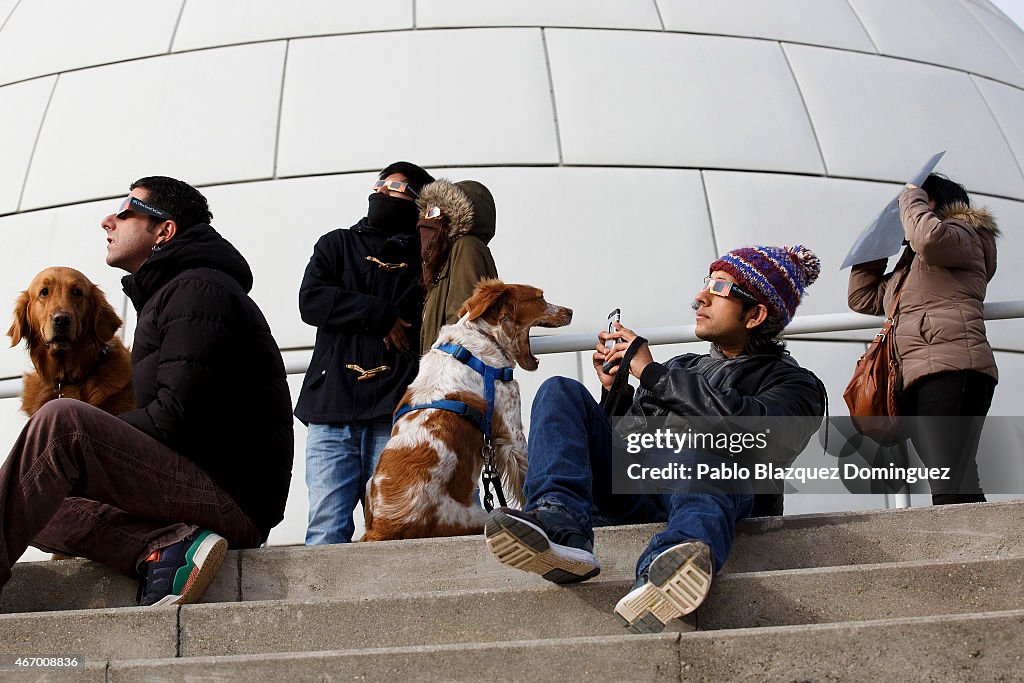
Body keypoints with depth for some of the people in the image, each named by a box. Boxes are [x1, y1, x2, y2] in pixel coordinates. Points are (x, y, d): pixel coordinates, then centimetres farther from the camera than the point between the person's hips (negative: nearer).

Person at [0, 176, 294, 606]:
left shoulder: (200, 289, -7)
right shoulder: (163, 294, 25)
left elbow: (177, 416, -18)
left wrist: (85, 437, -5)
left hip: (235, 499, -10)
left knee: (61, 420, -22)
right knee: (34, 504, 9)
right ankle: (168, 545, -12)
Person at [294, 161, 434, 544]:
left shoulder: (424, 258, 18)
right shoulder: (337, 244, 22)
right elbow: (310, 301, 5)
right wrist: (382, 317, -3)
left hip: (395, 412, -1)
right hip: (331, 409, 1)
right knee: (326, 532, -7)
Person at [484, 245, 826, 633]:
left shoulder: (794, 385, 15)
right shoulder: (684, 366, 35)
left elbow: (752, 424, -9)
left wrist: (652, 372, -6)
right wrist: (615, 390, 13)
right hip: (628, 484, 6)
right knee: (561, 392, -9)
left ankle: (665, 573, -67)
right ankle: (560, 524, -35)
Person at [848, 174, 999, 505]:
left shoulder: (961, 233, 12)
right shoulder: (907, 268, 36)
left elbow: (930, 238, -12)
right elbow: (861, 297, 35)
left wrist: (912, 200, 7)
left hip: (952, 368, -8)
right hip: (915, 379, 8)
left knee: (951, 491, -25)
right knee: (954, 489, -5)